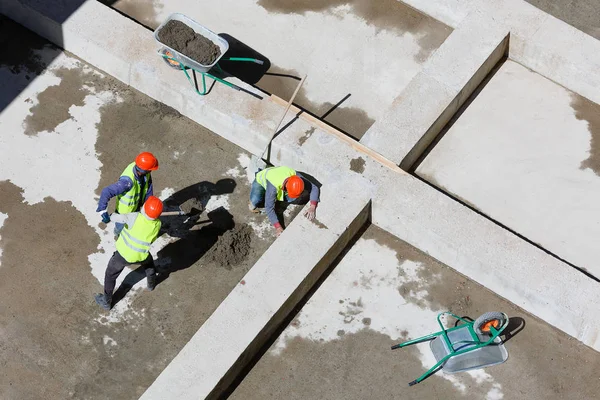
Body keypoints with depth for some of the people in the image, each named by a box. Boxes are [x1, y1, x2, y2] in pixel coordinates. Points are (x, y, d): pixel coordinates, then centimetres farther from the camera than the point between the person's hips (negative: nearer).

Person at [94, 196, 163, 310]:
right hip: (141, 255, 3)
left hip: (124, 253, -3)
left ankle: (107, 302, 34)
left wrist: (113, 215, -4)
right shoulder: (157, 224, -18)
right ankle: (151, 284, 62)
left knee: (110, 274, 21)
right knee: (149, 262, 39)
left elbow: (113, 218, -27)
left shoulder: (135, 218, -32)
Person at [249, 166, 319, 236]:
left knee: (292, 199, -16)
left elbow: (314, 188, -25)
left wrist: (312, 207, -39)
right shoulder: (273, 186, -45)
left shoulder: (296, 177, -33)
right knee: (253, 207, -22)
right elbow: (269, 208, -40)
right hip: (261, 180, -4)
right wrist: (278, 227, -45)